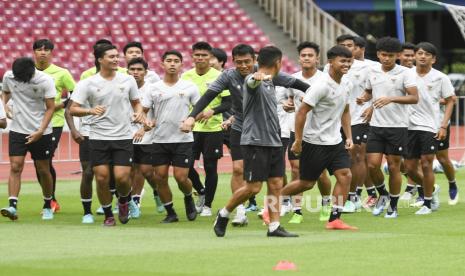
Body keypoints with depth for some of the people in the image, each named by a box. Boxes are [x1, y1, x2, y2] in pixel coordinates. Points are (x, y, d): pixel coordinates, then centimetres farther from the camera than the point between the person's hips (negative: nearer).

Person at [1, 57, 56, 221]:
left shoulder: (45, 81, -14)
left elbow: (50, 108, -9)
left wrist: (40, 131, -17)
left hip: (40, 132, -2)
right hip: (17, 130, 2)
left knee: (43, 171, 6)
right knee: (15, 168, -11)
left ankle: (48, 206, 24)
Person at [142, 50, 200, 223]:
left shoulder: (189, 87, 2)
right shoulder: (154, 88, 5)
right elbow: (142, 110, 6)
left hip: (183, 139, -2)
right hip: (160, 139, 2)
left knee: (181, 177, -8)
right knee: (160, 177, -1)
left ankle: (189, 199, 24)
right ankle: (170, 213, 13)